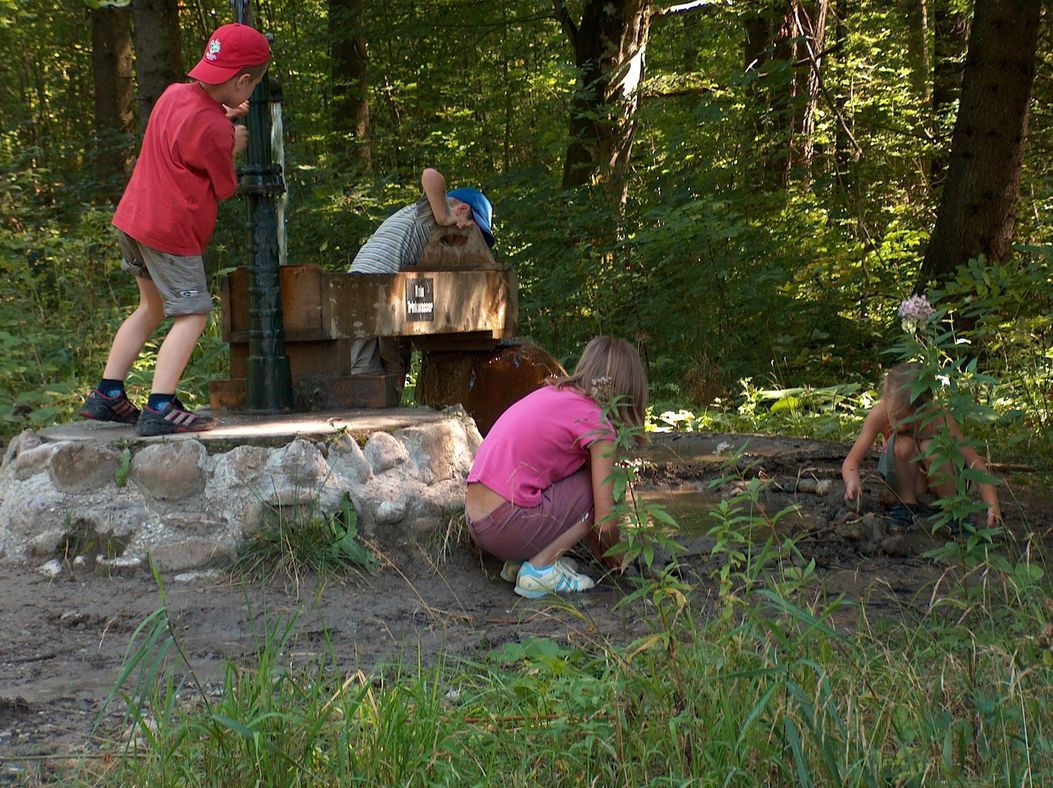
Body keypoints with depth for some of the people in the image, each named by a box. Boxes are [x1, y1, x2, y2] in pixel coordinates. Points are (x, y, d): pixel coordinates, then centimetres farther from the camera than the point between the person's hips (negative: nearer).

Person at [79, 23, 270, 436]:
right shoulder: (213, 131, -20)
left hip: (132, 218, 9)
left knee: (151, 308, 21)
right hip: (172, 232, -9)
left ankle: (107, 395, 22)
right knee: (192, 316, -2)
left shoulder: (174, 94, 5)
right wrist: (232, 148, 9)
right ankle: (160, 409, -11)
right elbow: (224, 188, -6)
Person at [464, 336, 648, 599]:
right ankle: (540, 568, -3)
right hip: (507, 527, -9)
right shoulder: (597, 422, -8)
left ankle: (518, 560, 12)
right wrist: (617, 557, 14)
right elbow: (605, 523, -8)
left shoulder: (552, 393, 16)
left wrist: (601, 550, 31)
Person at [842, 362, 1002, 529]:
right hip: (902, 476, 0)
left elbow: (975, 462, -29)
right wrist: (852, 481, -48)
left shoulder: (939, 418, -27)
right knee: (903, 444, -31)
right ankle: (908, 504, -11)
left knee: (930, 448, -33)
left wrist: (993, 506, -43)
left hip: (938, 479, 0)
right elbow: (851, 460, -24)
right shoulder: (880, 414, -25)